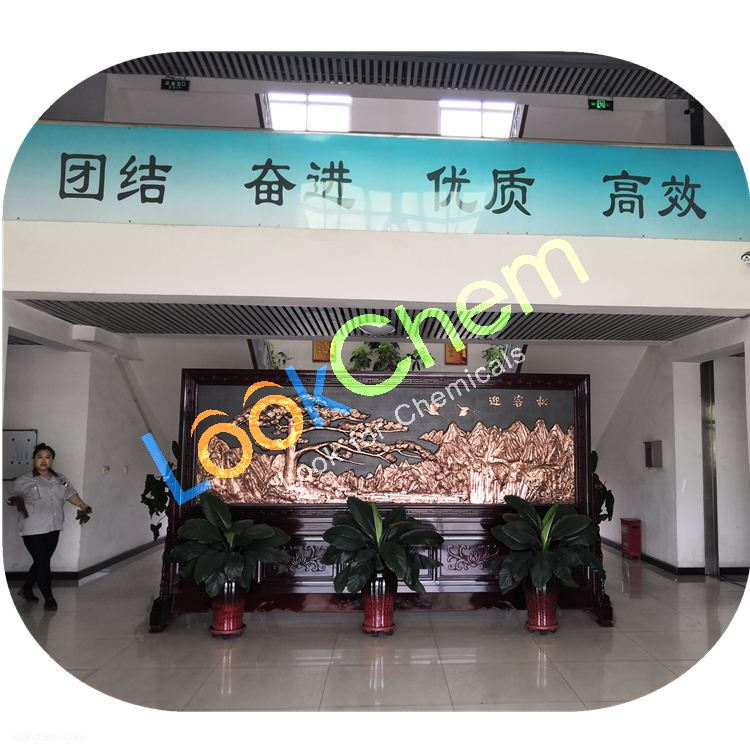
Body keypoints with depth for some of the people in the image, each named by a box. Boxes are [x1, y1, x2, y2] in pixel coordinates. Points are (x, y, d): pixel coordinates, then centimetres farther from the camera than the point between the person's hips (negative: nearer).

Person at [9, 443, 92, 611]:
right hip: (33, 530, -5)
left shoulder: (60, 479, 10)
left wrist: (83, 506, 0)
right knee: (43, 562, -2)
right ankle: (48, 598, 11)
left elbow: (71, 494, 11)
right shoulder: (24, 481, -4)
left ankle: (26, 589, 36)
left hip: (53, 529, 5)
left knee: (42, 561, 14)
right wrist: (18, 503, -24)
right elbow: (15, 496, -5)